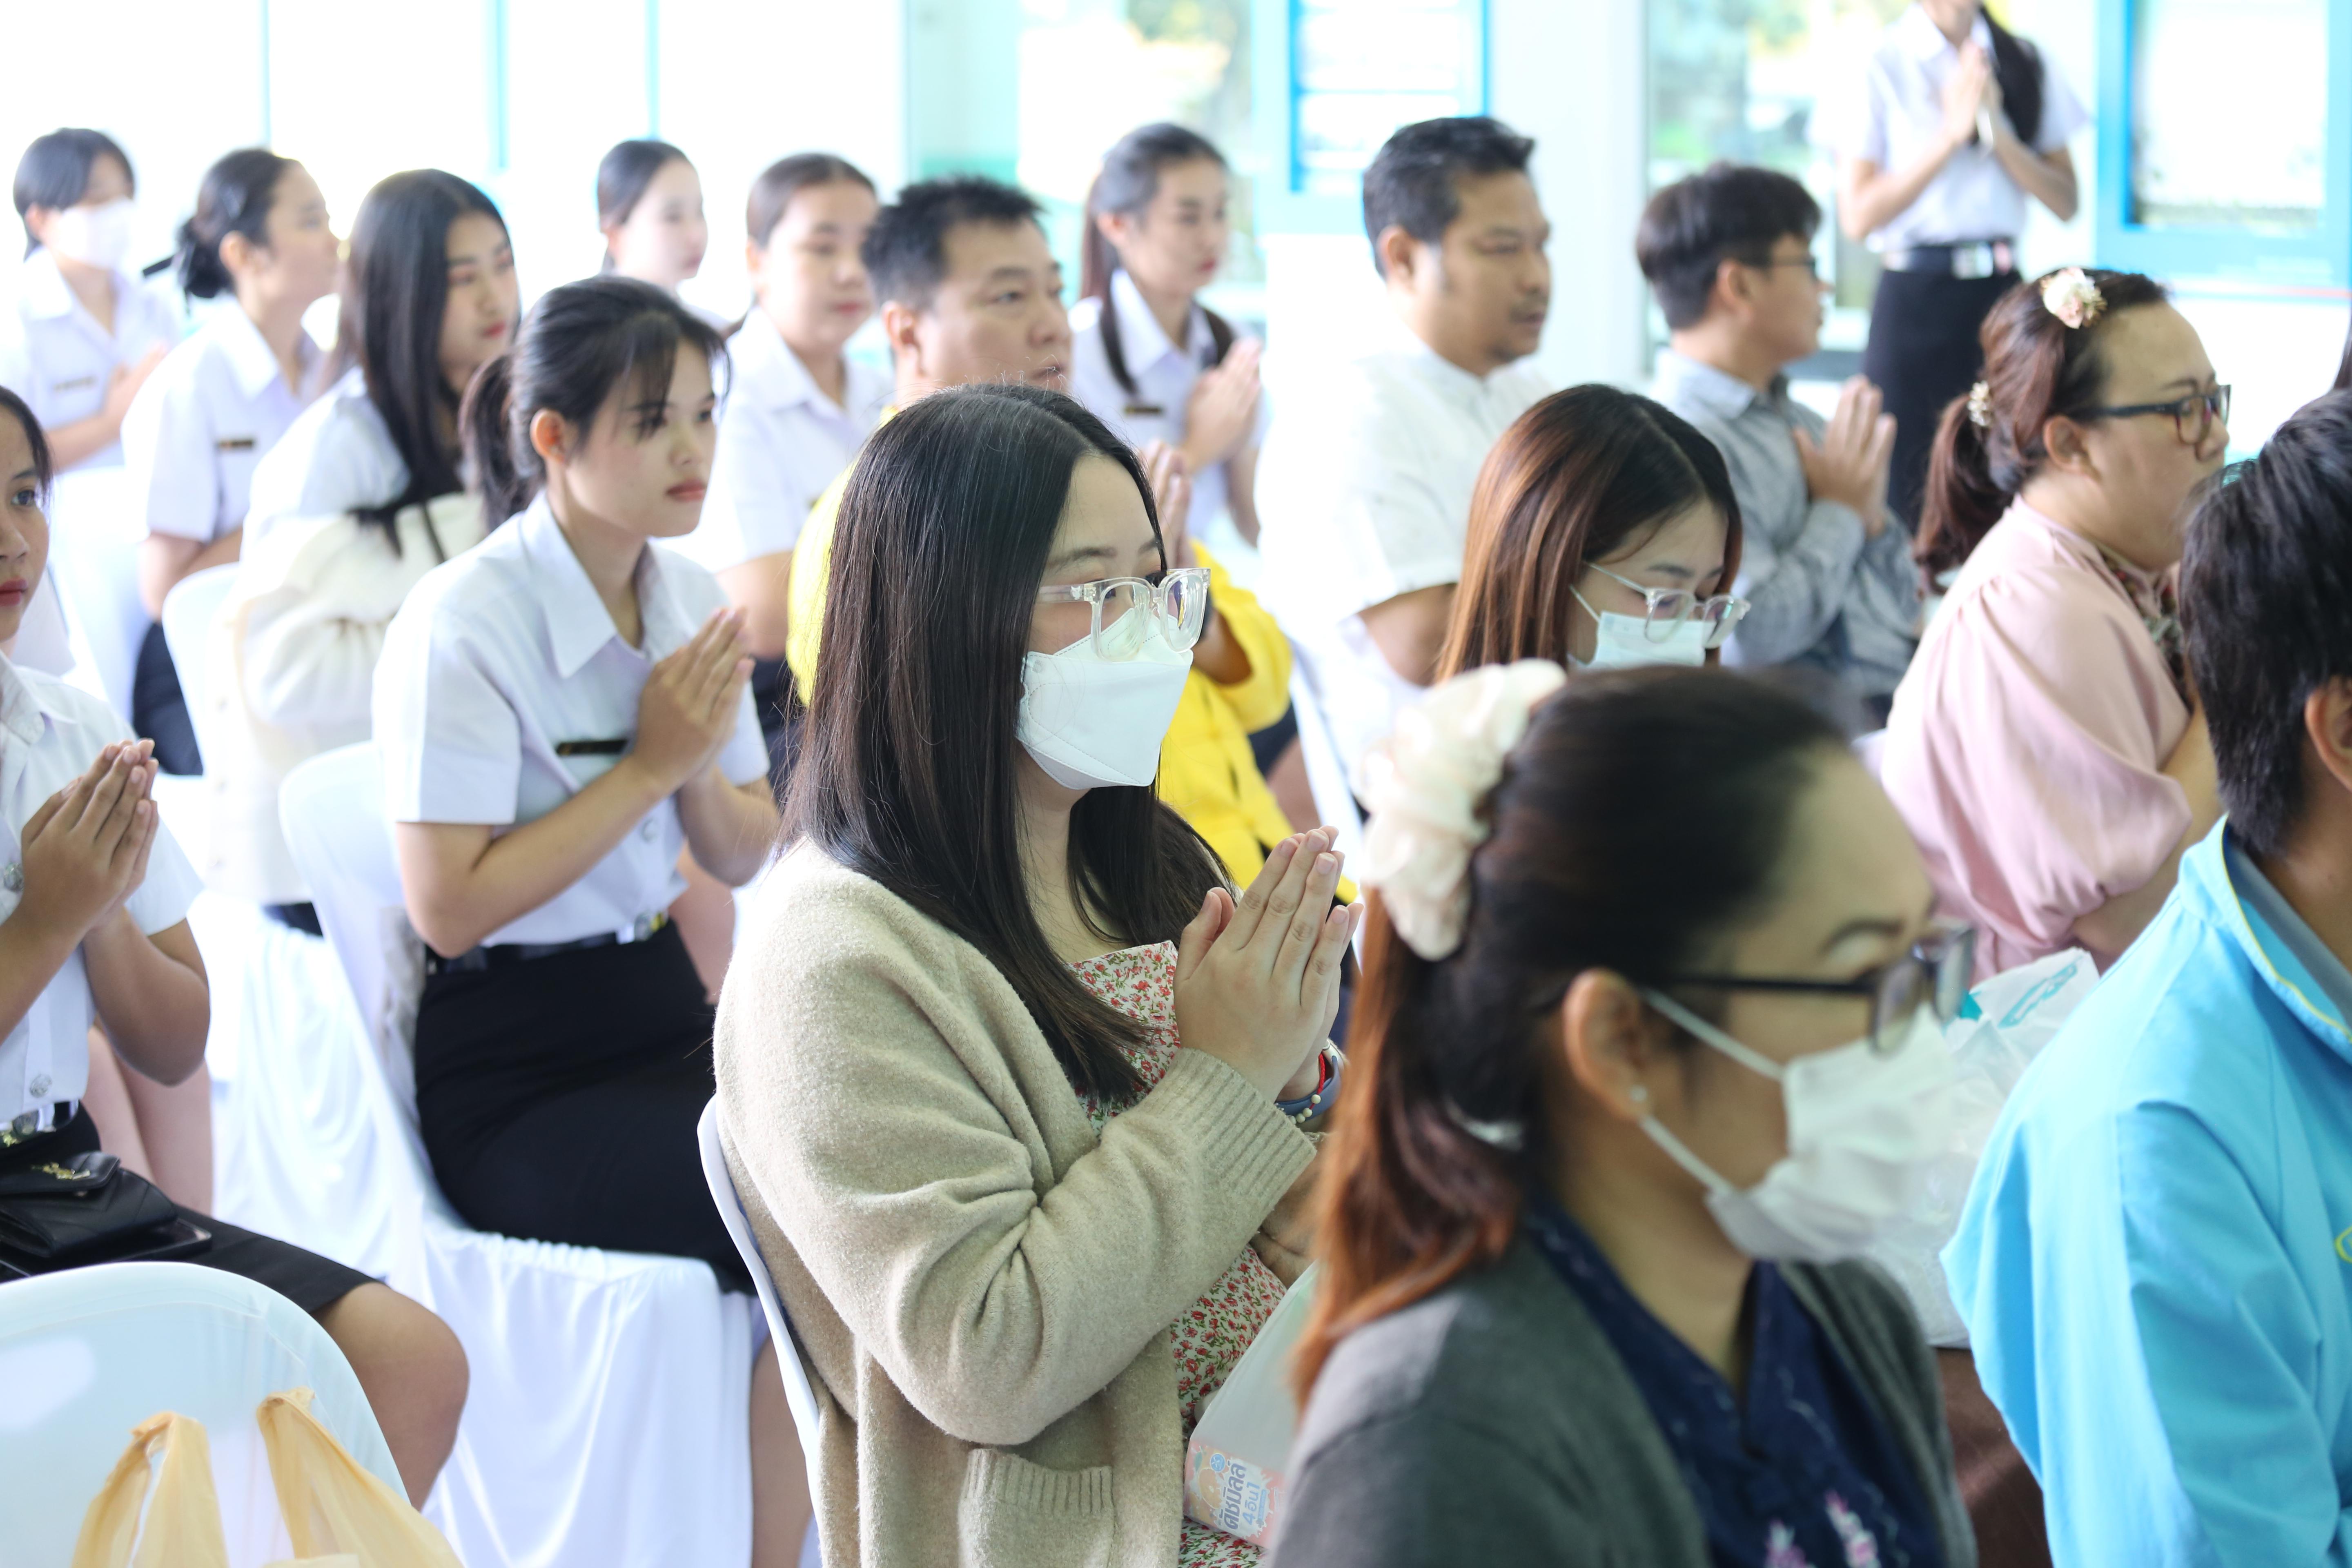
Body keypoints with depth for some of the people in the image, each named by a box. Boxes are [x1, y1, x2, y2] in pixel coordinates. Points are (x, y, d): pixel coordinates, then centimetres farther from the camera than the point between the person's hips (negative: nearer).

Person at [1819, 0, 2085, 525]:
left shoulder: (2023, 64, 9)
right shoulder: (1879, 65, -2)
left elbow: (2066, 202, 4)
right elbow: (1858, 216, -10)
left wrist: (1997, 132, -9)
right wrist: (1951, 134, -13)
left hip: (2003, 293, 3)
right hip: (1916, 299, -3)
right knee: (1911, 495, -4)